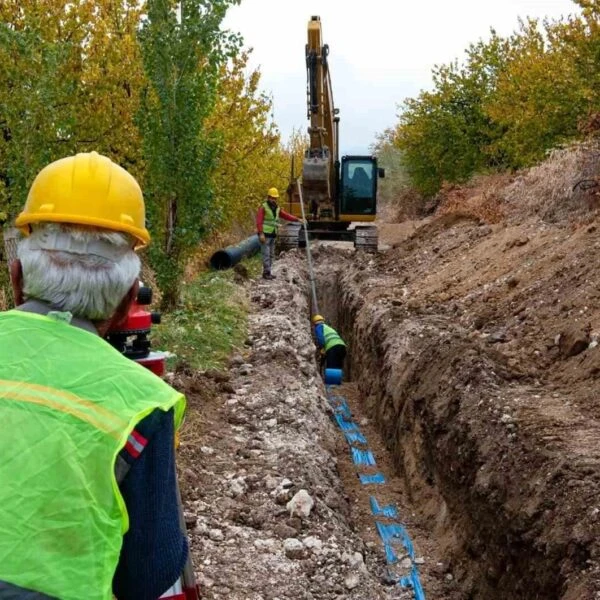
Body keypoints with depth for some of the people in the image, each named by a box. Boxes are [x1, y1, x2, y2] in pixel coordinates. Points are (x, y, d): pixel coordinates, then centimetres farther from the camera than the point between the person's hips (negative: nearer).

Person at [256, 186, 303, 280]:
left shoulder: (277, 209, 13)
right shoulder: (263, 207, -8)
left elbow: (287, 216, 5)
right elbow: (259, 221, -15)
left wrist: (297, 219, -9)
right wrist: (261, 233, -23)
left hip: (272, 235, 8)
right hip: (264, 235, -7)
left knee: (271, 255, 8)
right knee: (266, 254, -10)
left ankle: (267, 273, 13)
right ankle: (266, 273, -7)